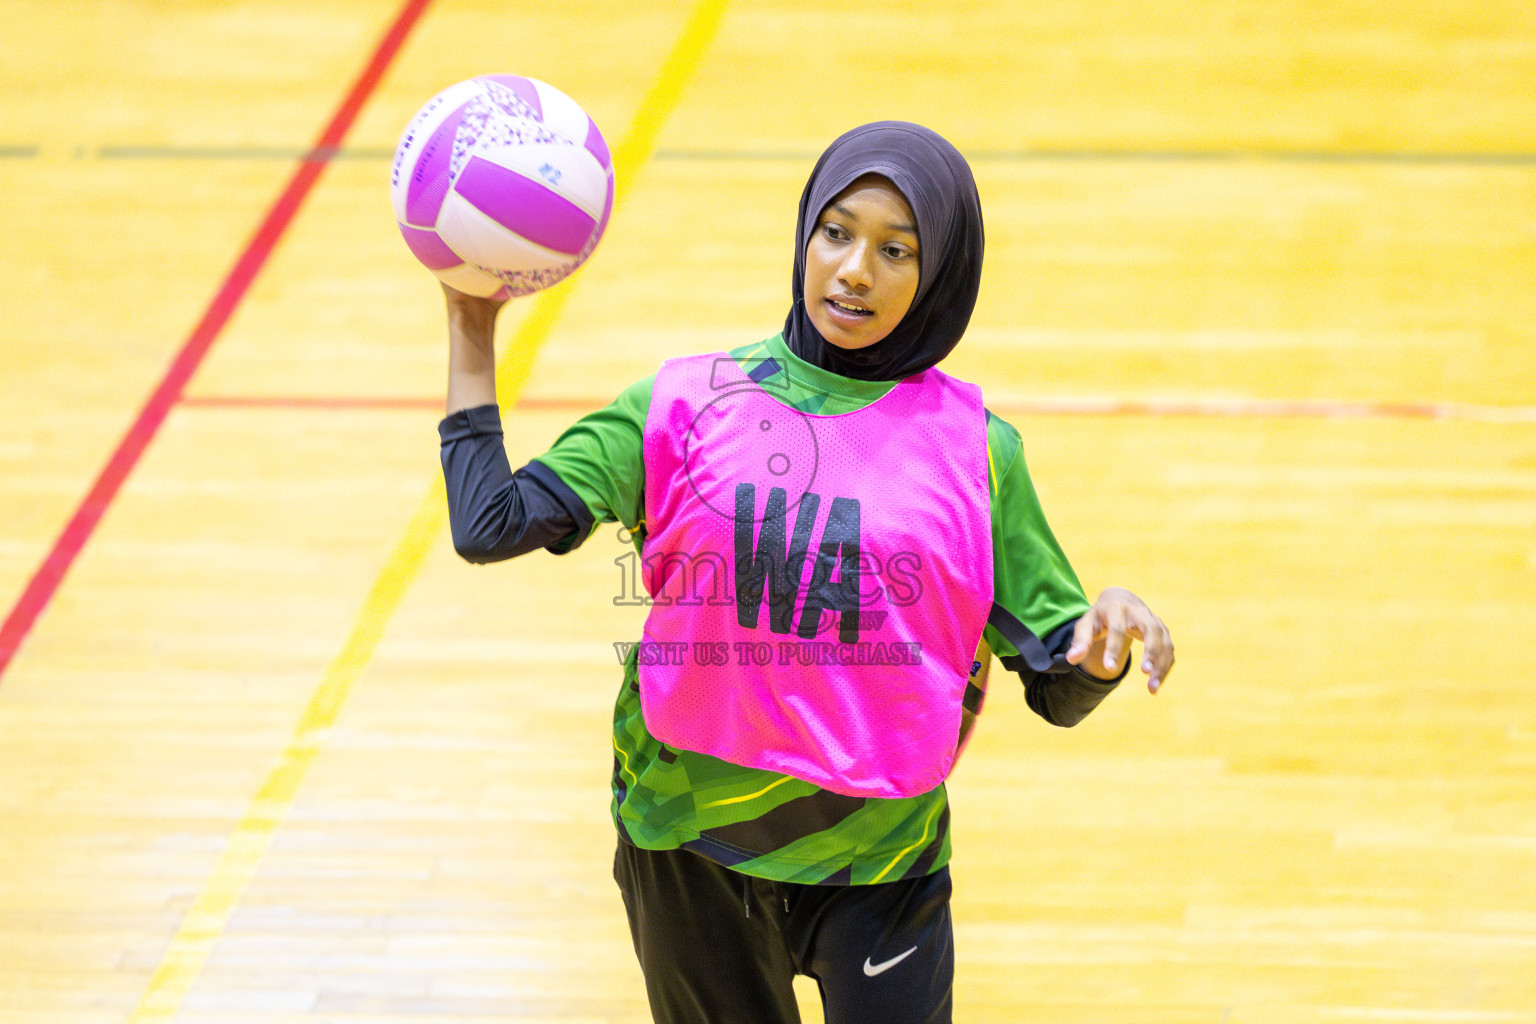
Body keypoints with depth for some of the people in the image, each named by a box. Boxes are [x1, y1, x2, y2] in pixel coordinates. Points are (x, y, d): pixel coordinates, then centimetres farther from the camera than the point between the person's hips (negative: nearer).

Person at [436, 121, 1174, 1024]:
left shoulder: (972, 447, 0)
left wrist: (1106, 635, -23)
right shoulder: (687, 405, 0)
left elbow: (1059, 690, 0)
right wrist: (472, 330, -5)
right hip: (690, 850, 1)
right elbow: (490, 524, -8)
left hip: (879, 857, -1)